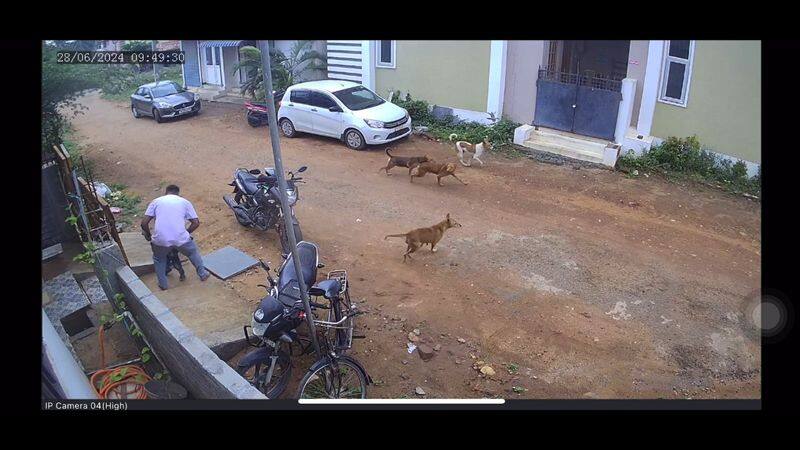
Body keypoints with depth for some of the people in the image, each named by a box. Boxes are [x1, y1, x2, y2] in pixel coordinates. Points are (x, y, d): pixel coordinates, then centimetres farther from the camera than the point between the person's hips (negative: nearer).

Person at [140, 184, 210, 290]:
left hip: (160, 240, 0)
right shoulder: (185, 202, 16)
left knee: (158, 259, 32)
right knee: (193, 252, 32)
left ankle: (163, 284, 35)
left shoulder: (156, 201, 16)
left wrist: (148, 235, 26)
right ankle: (203, 274, 40)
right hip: (180, 239, 0)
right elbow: (196, 223, 10)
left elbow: (144, 223, 9)